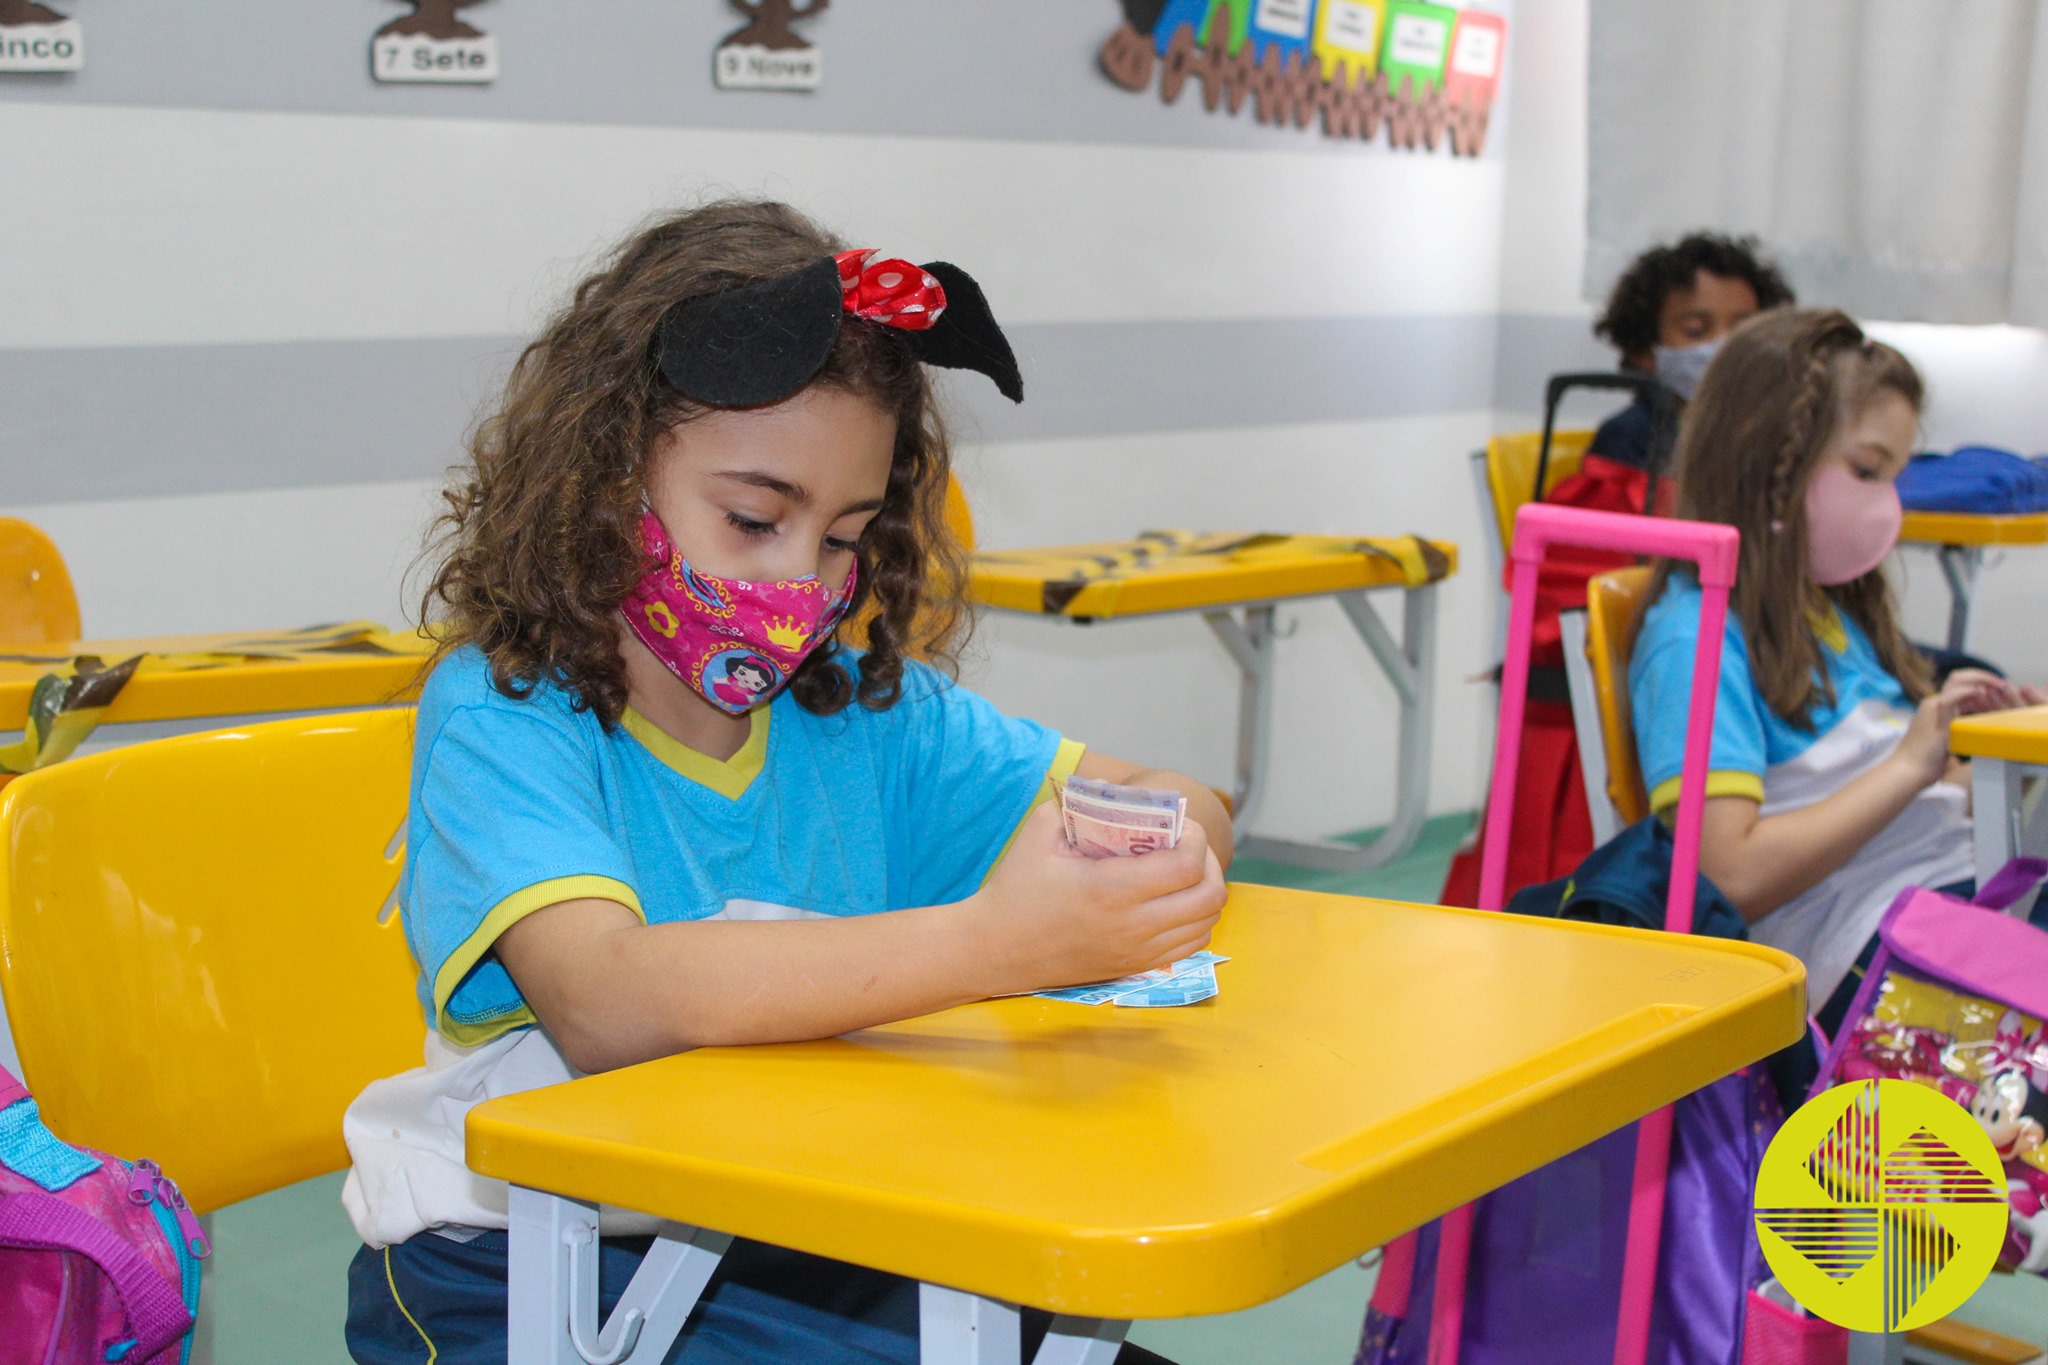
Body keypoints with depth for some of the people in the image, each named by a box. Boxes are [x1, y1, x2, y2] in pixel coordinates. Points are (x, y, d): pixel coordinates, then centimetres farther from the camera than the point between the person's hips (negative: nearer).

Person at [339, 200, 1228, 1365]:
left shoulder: (866, 712, 5)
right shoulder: (502, 721, -13)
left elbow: (1176, 803, 8)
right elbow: (605, 1000, -32)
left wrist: (1154, 865, -19)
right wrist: (988, 942, -41)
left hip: (802, 1254, 6)